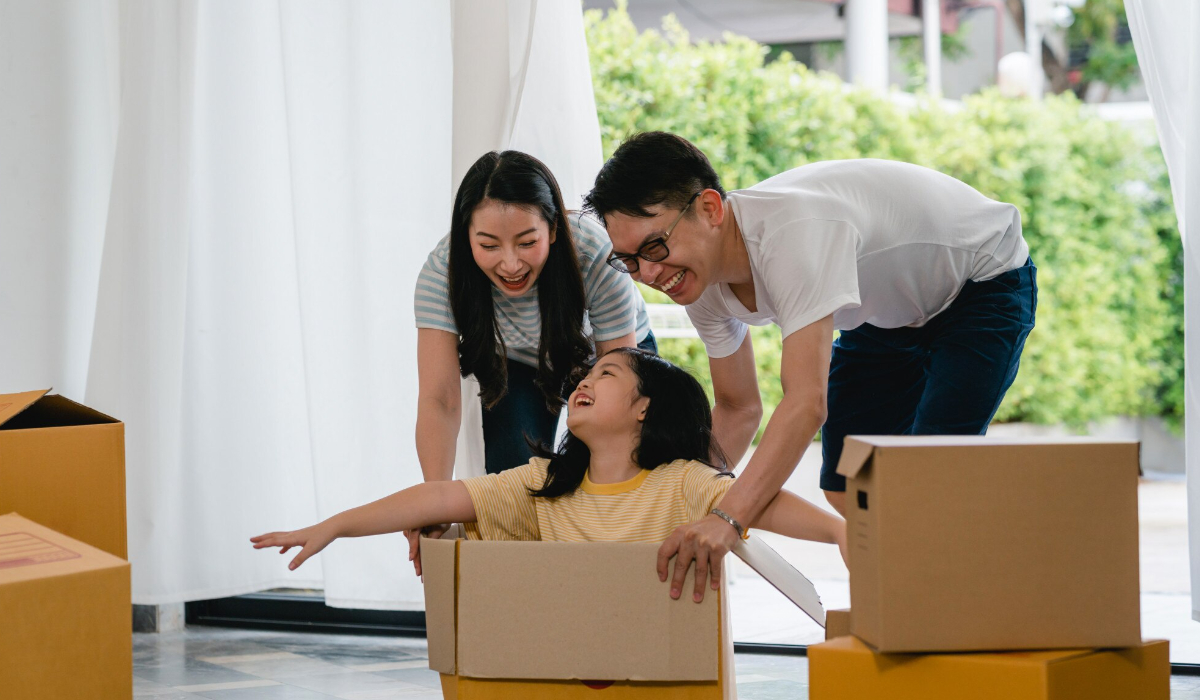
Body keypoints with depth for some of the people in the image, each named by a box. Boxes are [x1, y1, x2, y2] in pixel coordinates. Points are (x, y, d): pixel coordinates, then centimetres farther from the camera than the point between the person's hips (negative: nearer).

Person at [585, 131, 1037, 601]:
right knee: (846, 490, 0)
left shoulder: (792, 231, -42)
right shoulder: (699, 277, -15)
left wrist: (727, 519, -58)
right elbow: (738, 410, 0)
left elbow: (807, 403, -49)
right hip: (894, 305, 8)